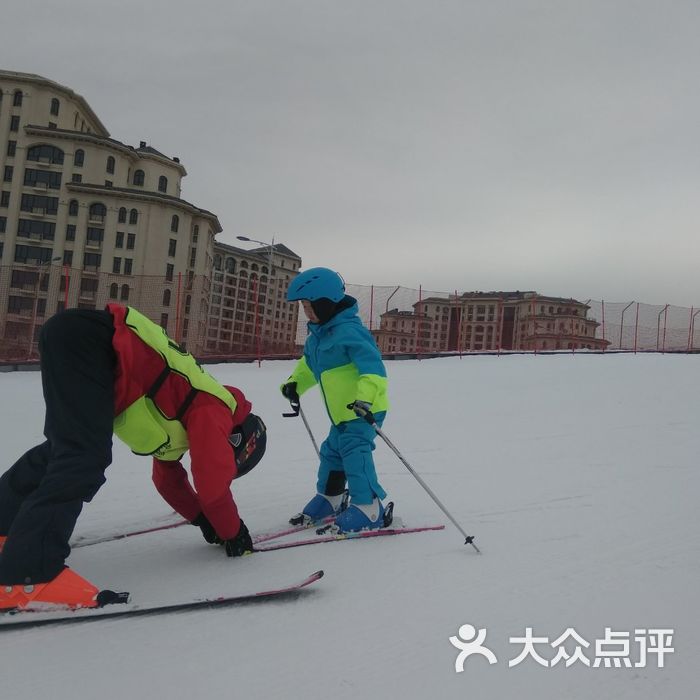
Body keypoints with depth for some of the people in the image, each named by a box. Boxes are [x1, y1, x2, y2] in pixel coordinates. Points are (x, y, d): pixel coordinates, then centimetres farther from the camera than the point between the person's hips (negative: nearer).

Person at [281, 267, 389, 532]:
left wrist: (365, 397, -43)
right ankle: (328, 498, 34)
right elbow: (309, 364, 29)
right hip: (343, 411, 10)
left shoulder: (349, 331, -22)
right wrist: (295, 383, 18)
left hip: (364, 409, -10)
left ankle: (368, 508, -11)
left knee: (355, 450, -18)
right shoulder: (317, 335, 9)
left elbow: (373, 367, -31)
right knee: (332, 451, 17)